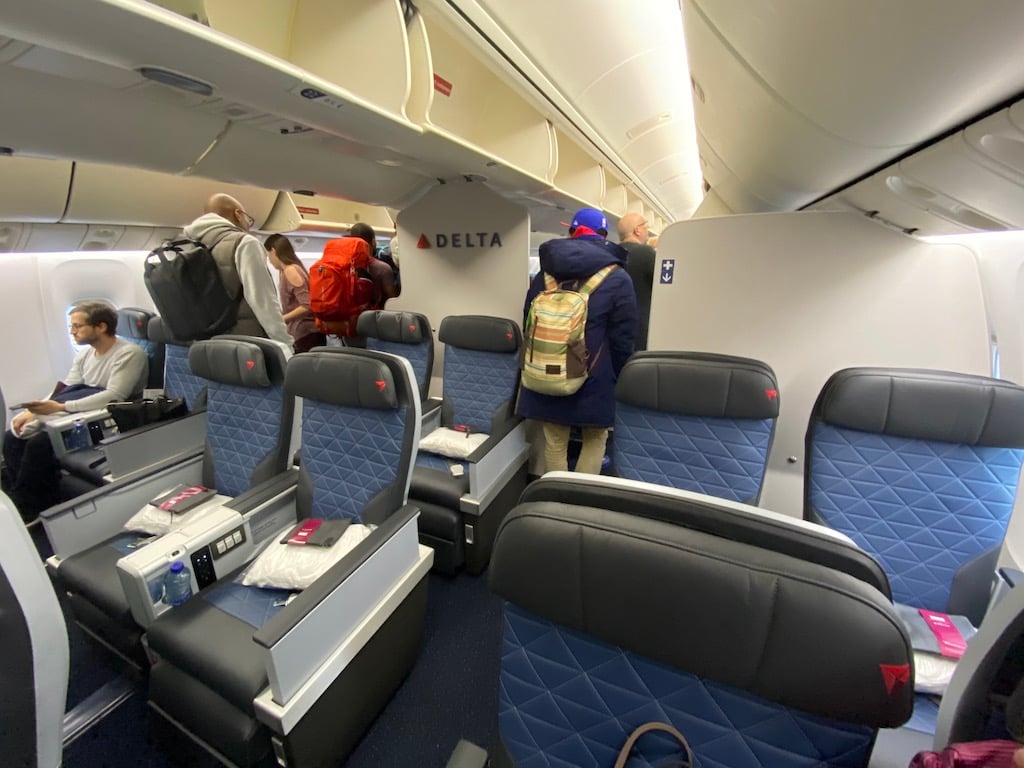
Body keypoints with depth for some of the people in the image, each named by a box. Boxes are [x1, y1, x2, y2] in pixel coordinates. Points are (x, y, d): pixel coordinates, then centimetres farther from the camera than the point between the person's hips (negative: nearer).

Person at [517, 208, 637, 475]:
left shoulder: (544, 274, 7)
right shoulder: (617, 279, -6)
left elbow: (528, 325, 12)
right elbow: (622, 339, -6)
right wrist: (614, 378, 9)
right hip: (594, 381, -3)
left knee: (554, 442, 15)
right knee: (595, 440, 16)